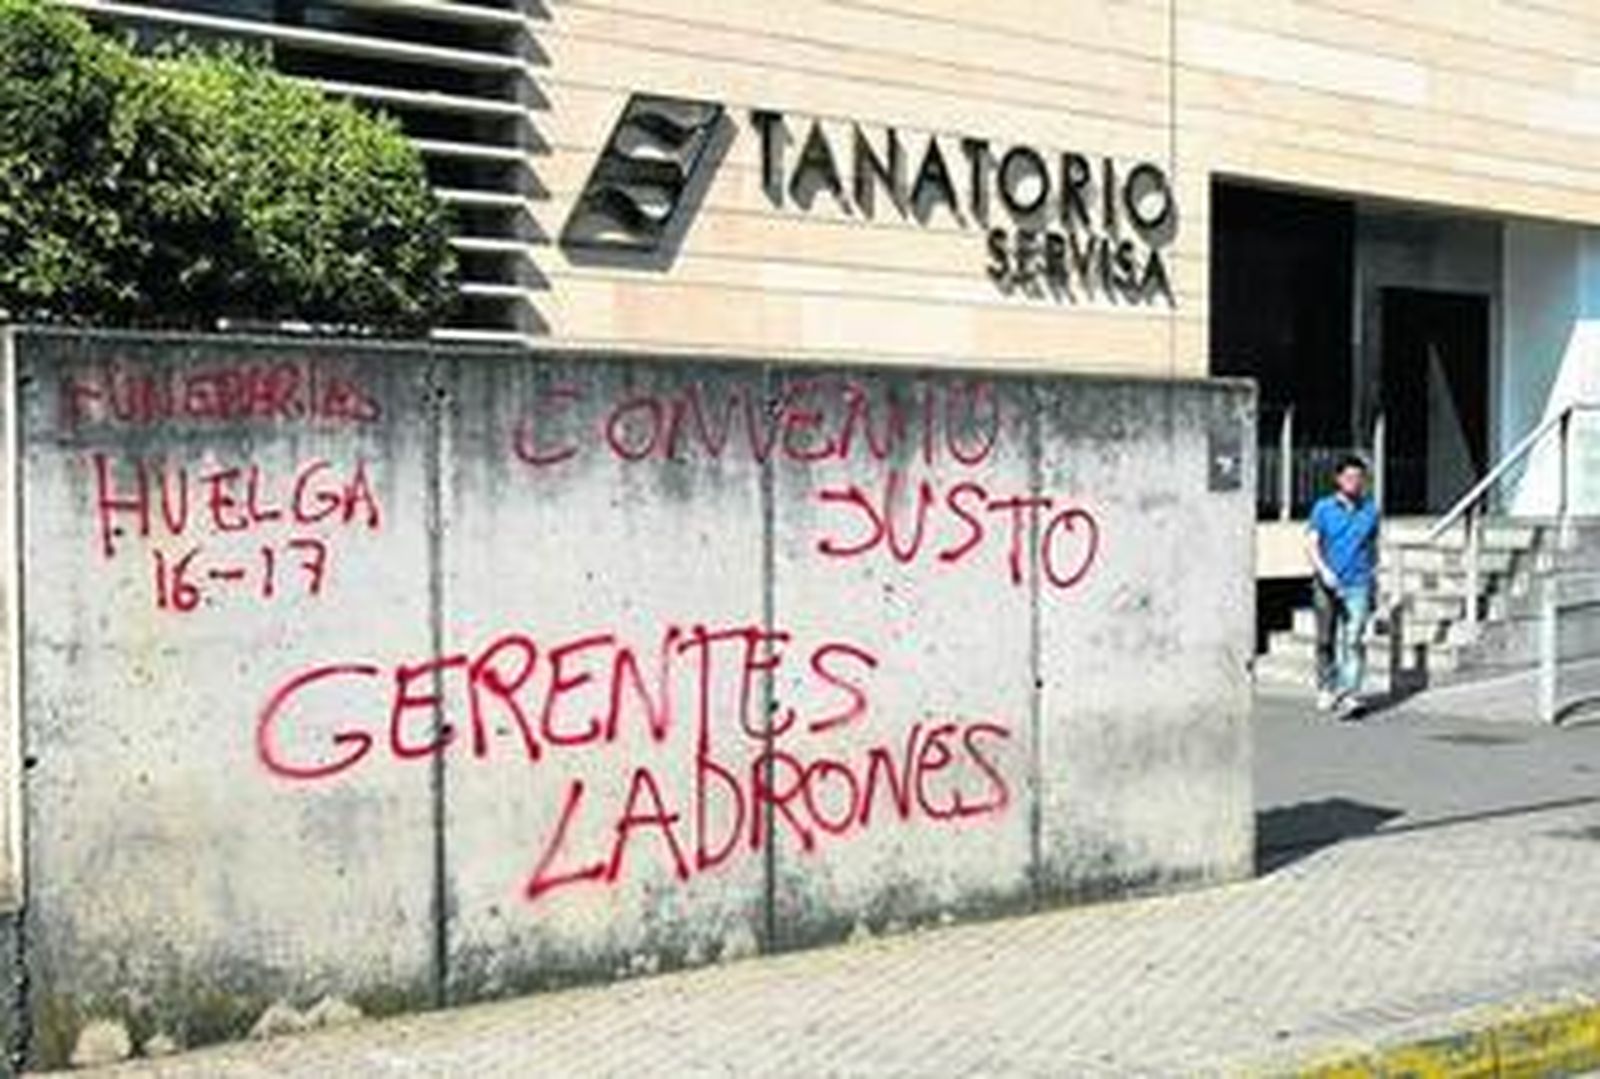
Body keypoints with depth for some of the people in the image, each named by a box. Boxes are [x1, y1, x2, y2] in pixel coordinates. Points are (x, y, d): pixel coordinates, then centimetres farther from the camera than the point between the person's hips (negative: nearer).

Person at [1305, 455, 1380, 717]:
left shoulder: (1370, 510, 8)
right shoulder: (1323, 508, 3)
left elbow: (1373, 547, 18)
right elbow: (1311, 543, -4)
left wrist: (1372, 576, 17)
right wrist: (1323, 570, -20)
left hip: (1358, 586, 0)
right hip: (1327, 585, 0)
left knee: (1353, 641, -12)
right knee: (1326, 641, 9)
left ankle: (1349, 696, -16)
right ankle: (1326, 690, 26)